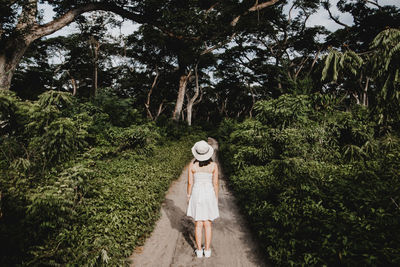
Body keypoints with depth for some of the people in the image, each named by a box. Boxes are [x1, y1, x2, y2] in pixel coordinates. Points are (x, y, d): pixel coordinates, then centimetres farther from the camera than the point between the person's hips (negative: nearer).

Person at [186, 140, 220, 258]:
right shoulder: (213, 165, -7)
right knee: (208, 224, 12)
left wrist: (188, 196, 8)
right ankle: (207, 250, 18)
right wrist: (216, 199, 7)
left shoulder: (192, 165, -7)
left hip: (197, 195, 0)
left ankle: (199, 250, 16)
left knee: (198, 224, 11)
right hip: (209, 195, 0)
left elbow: (190, 183, -4)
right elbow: (215, 183, -4)